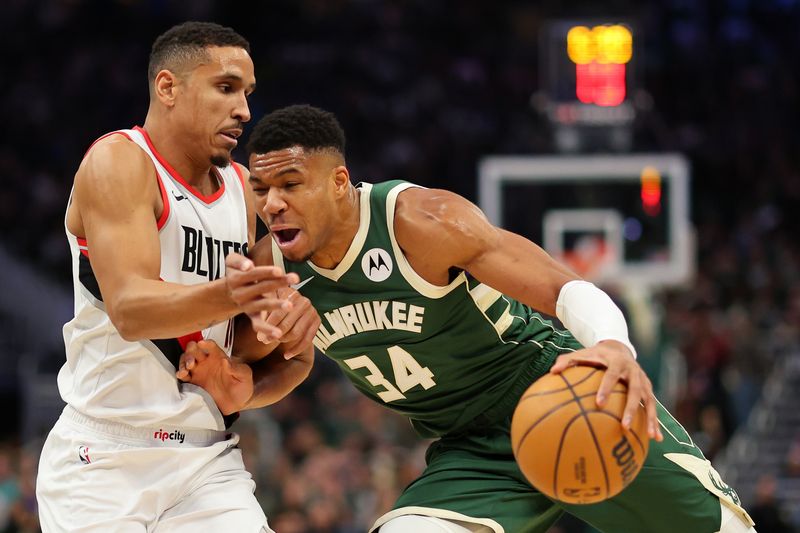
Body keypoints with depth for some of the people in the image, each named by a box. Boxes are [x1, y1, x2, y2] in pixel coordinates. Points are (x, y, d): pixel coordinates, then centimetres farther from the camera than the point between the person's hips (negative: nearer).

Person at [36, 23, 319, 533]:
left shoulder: (240, 186, 11)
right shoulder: (119, 162, -10)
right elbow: (129, 309, -25)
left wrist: (278, 323, -9)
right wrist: (227, 296, -42)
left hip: (209, 459, 6)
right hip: (103, 457, -6)